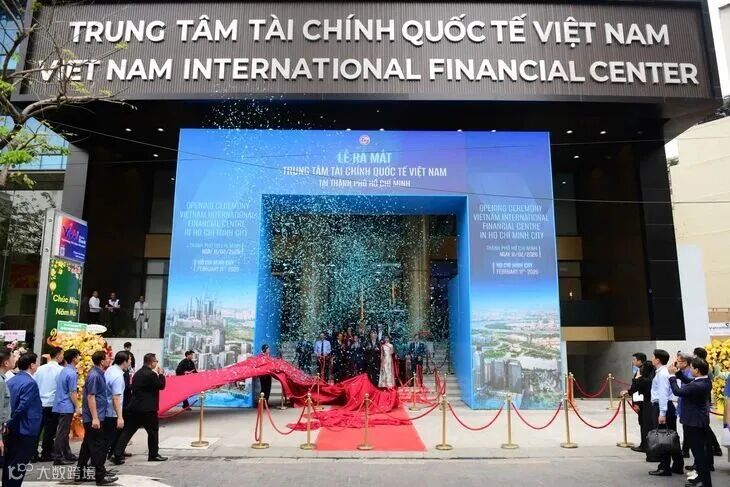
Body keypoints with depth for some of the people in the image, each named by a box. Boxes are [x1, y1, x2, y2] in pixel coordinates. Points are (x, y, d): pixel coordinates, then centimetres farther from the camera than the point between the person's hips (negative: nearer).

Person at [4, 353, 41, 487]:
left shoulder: (10, 381, 7)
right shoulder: (30, 383, -19)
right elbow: (22, 407, -24)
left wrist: (9, 424, 14)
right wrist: (10, 424, -12)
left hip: (12, 430, 9)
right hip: (26, 430, -9)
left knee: (9, 464, 17)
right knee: (19, 466, 1)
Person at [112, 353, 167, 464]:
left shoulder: (137, 373, 12)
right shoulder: (151, 374, -15)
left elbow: (133, 387, 19)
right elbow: (161, 385, -9)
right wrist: (160, 374, 0)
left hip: (134, 408, 7)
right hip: (148, 409, -7)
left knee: (127, 432, 7)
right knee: (153, 431, 9)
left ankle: (117, 456, 2)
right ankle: (153, 455, 18)